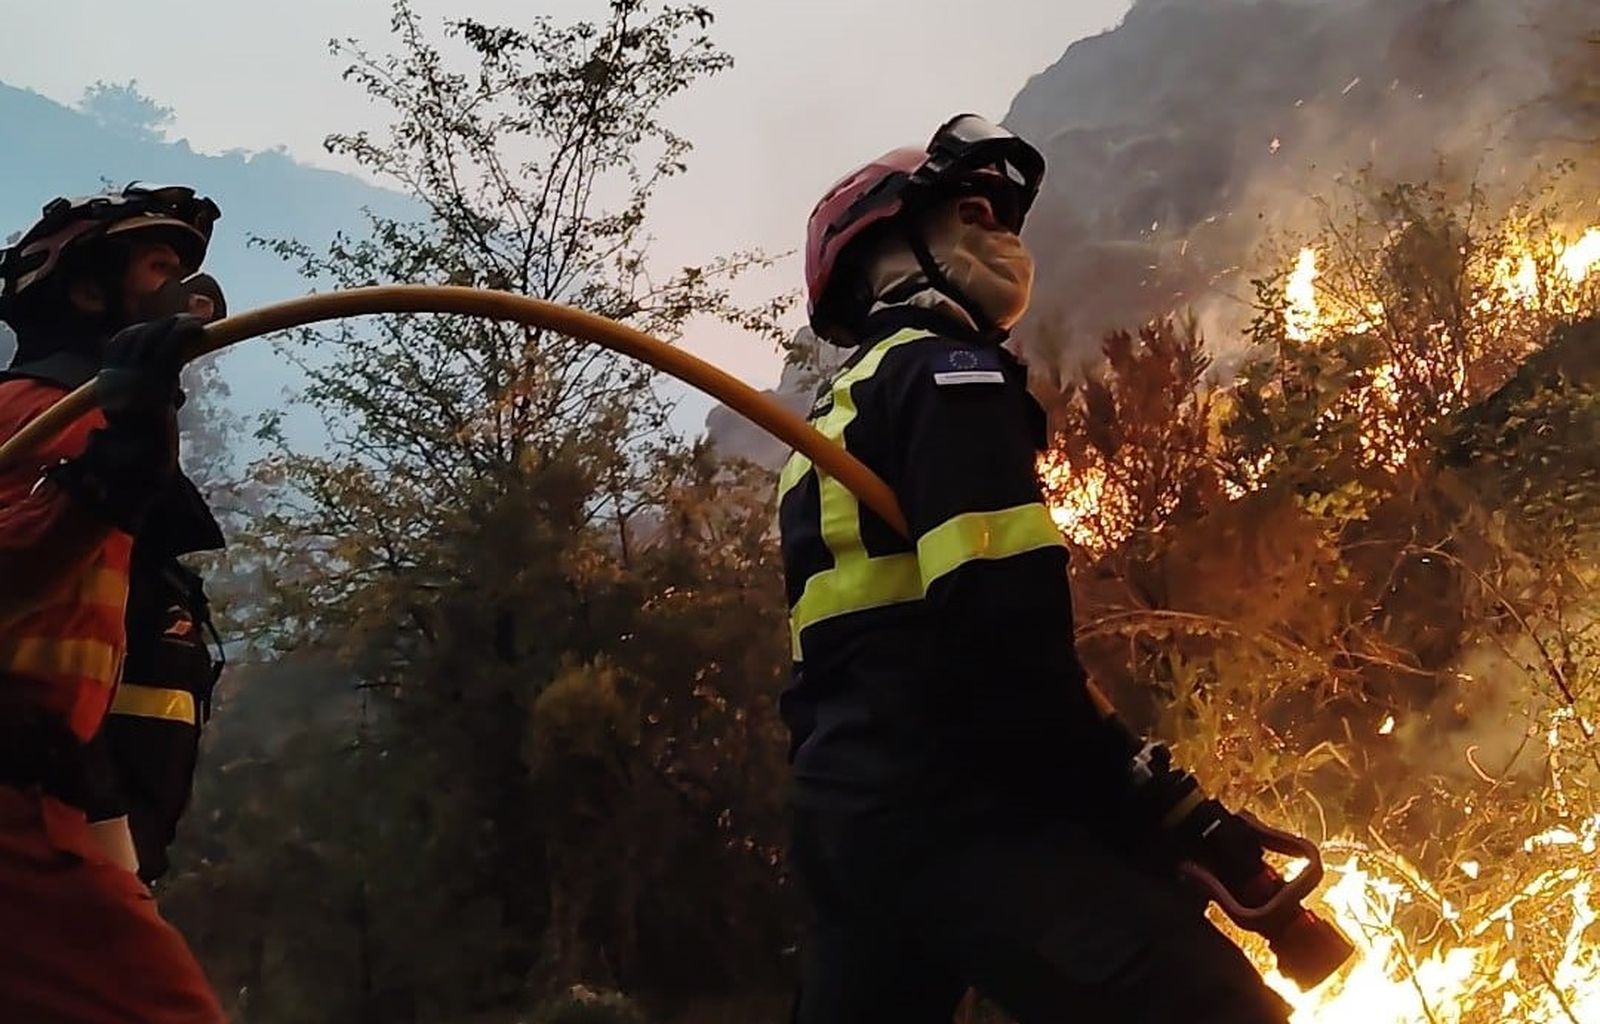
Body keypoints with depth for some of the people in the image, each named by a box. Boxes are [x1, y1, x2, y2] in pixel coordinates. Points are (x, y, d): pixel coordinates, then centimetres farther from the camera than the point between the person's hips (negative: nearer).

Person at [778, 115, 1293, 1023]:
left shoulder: (838, 418, 25)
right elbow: (1006, 617, -18)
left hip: (853, 811, 10)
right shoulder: (949, 371, -3)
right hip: (953, 807, -10)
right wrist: (1127, 788, -12)